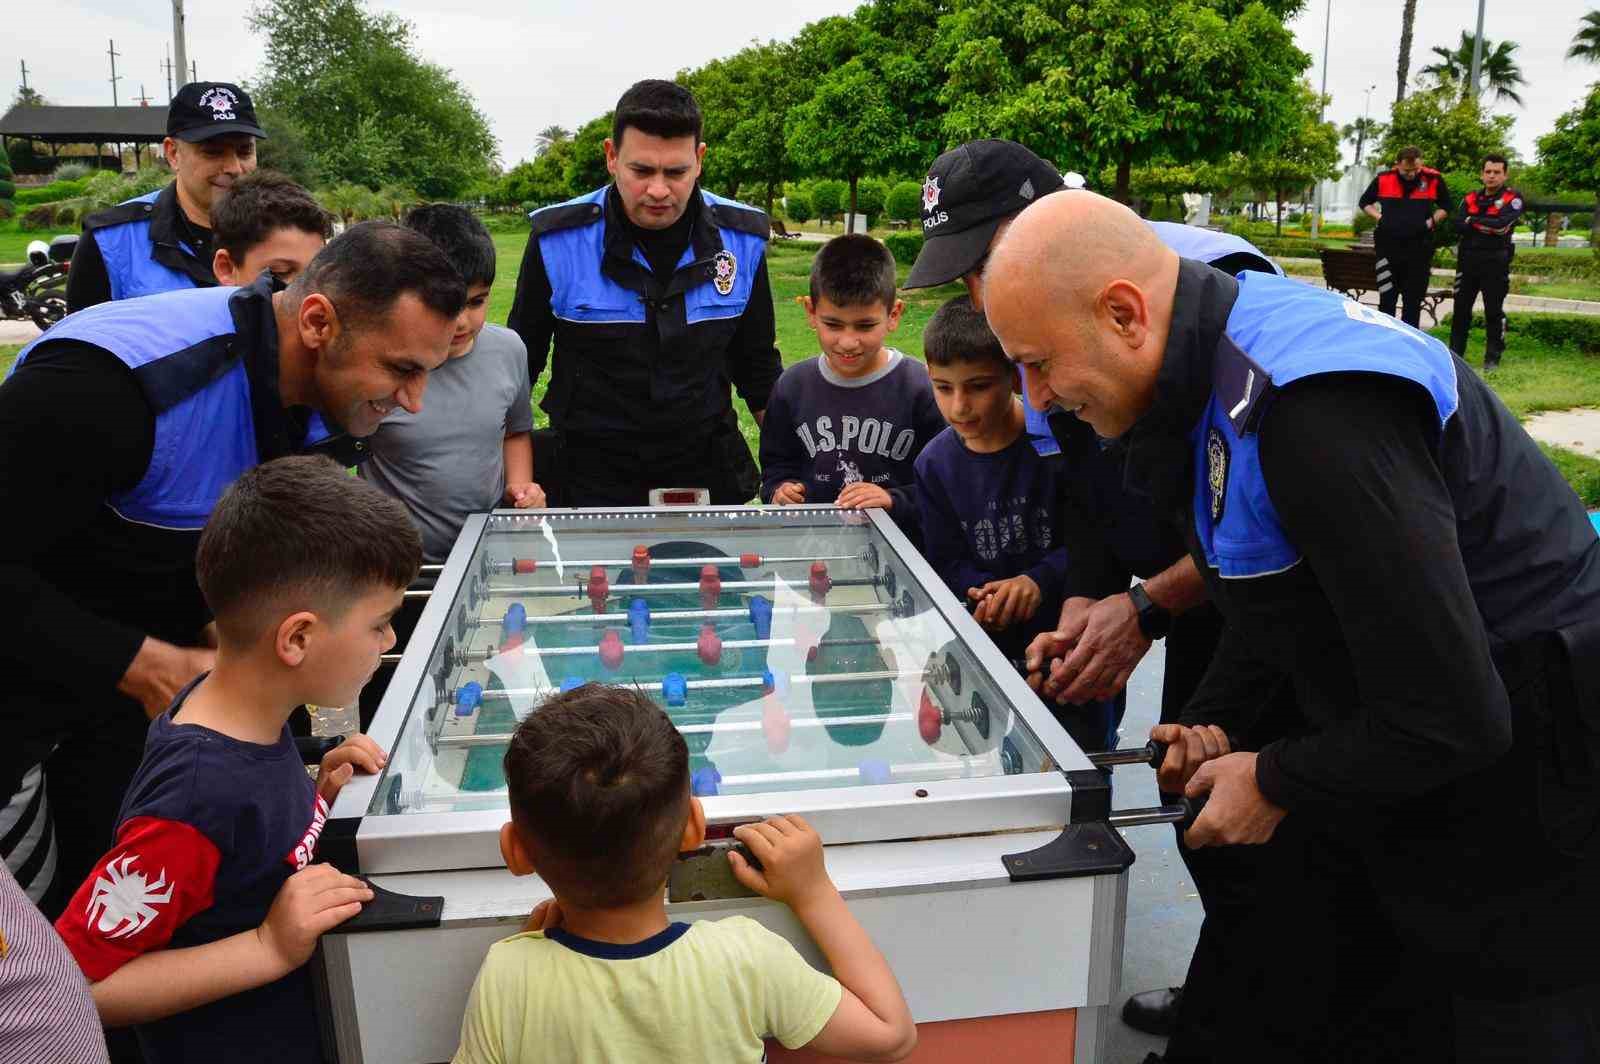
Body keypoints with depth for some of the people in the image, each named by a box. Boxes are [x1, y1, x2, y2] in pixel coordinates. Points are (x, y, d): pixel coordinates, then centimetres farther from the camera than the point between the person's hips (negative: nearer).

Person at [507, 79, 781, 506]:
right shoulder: (558, 241, -12)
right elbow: (519, 363, 2)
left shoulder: (742, 239, -5)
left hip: (706, 472, 2)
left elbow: (758, 367, 8)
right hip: (589, 478, -2)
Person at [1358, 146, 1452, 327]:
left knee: (1413, 301, 4)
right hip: (1388, 246, 0)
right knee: (1387, 299, 4)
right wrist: (1379, 217, 2)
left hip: (1419, 248, 0)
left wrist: (1432, 221, -2)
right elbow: (1364, 202, 16)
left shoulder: (1434, 179, -1)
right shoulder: (1383, 179, -1)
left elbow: (1445, 207, 14)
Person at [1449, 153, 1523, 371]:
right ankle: (1455, 353, 15)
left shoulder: (1513, 198, -1)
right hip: (1468, 260, 4)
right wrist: (1489, 227, -13)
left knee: (1494, 311, 0)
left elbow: (1503, 223, -17)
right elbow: (1458, 224, -3)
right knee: (1461, 309, 6)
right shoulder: (1470, 198, 12)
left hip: (1495, 263, -4)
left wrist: (1474, 221, -6)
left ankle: (1492, 358, 7)